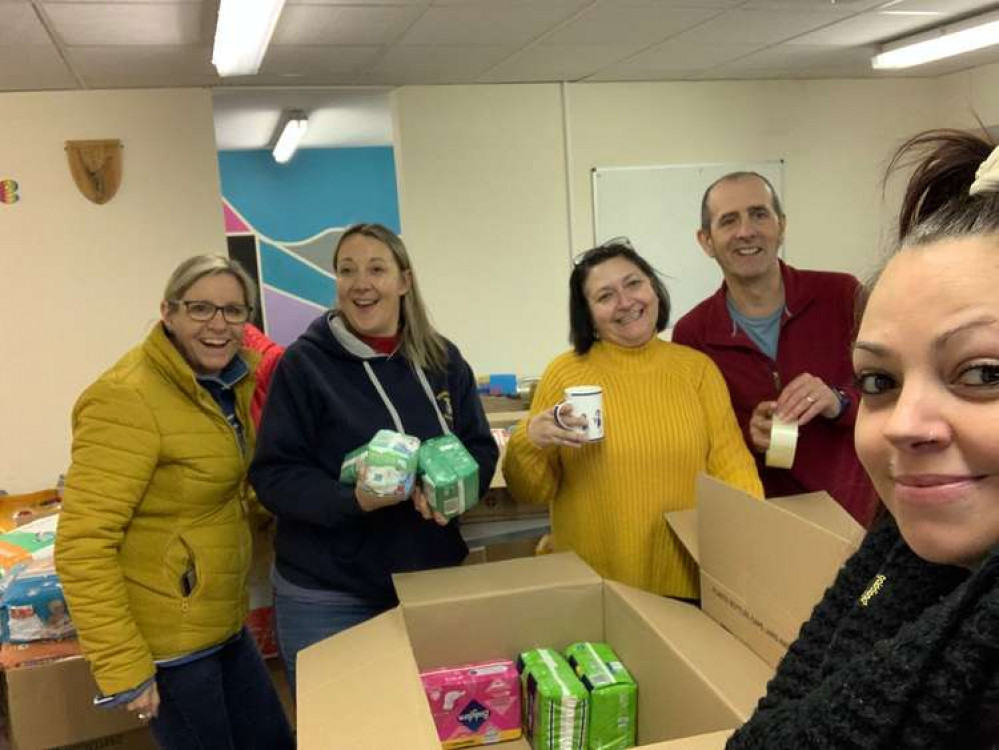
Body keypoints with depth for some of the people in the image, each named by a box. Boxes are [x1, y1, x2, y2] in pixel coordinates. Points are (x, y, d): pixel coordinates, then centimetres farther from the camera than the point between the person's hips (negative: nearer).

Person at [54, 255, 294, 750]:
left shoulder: (228, 383, 5)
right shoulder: (126, 399, -21)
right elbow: (82, 546, -23)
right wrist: (121, 667, -22)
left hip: (222, 625, 8)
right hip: (165, 641, -8)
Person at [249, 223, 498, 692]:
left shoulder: (443, 360, 3)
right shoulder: (304, 363, -8)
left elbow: (481, 450, 7)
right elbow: (273, 474, -10)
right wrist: (354, 499, -26)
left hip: (433, 581, 3)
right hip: (327, 597, -3)